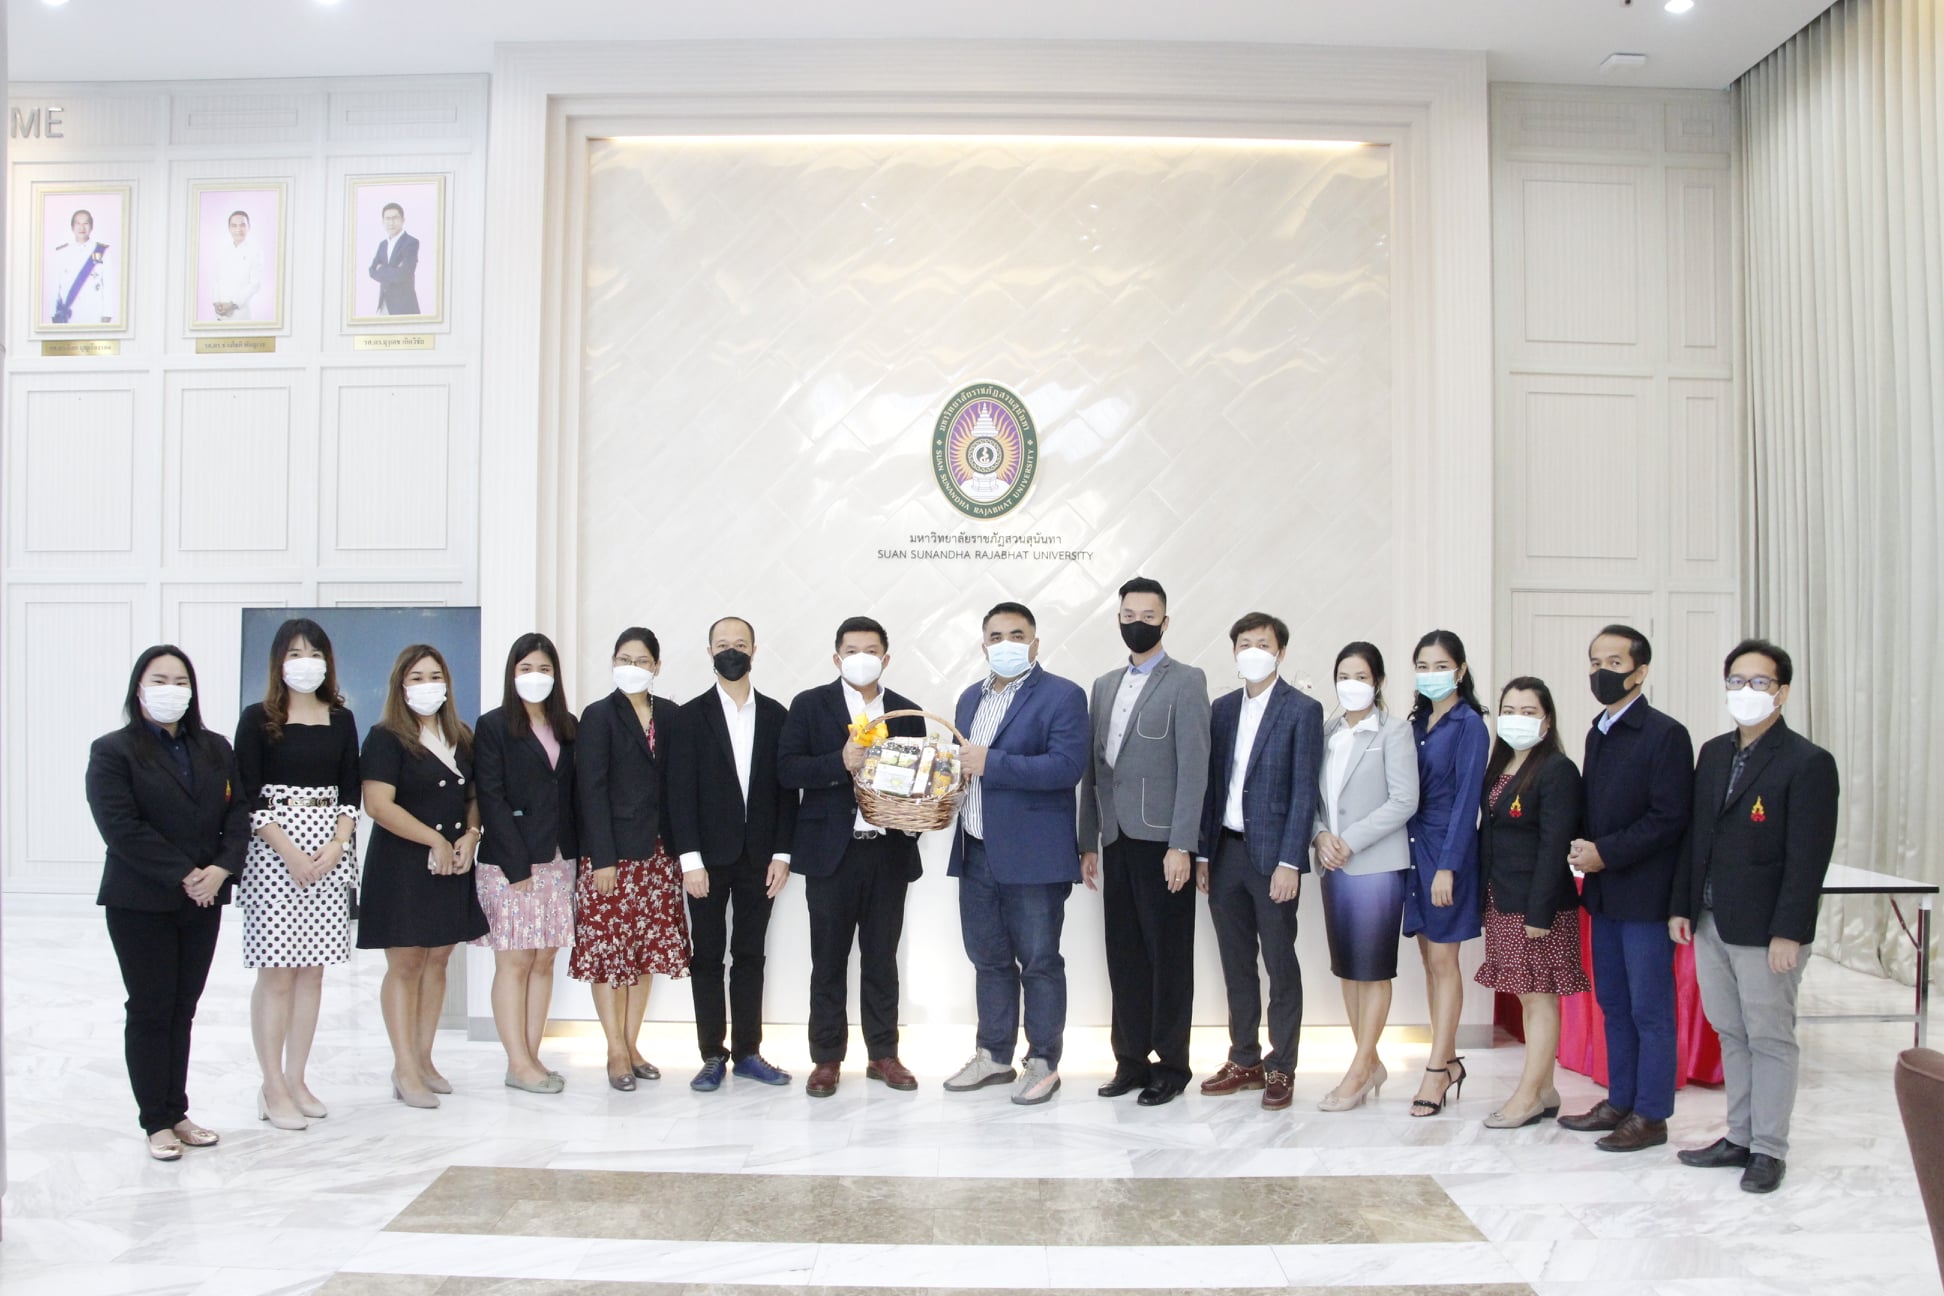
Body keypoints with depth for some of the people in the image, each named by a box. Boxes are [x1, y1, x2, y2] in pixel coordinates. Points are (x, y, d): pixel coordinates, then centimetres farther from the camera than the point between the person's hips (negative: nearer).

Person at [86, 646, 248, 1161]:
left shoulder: (215, 749, 12)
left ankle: (178, 1112, 17)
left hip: (203, 902, 4)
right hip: (141, 904, -4)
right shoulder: (113, 751, -3)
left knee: (183, 1009, 10)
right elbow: (122, 827, -14)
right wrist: (183, 875, -18)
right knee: (151, 1011, 1)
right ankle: (157, 1122, 9)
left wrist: (221, 868, -12)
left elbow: (238, 813, 5)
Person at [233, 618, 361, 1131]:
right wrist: (290, 853, -13)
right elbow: (249, 796, -6)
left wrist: (336, 845, -7)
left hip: (330, 852, 4)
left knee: (312, 969, 6)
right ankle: (272, 1088, 5)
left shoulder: (341, 719, 10)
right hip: (274, 851, -4)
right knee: (278, 972, -4)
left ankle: (296, 1081, 14)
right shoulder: (257, 719, 0)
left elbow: (350, 792, 9)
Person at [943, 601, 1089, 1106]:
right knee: (989, 959, 15)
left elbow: (1066, 765, -19)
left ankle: (1043, 1063, 15)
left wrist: (991, 763, -21)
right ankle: (994, 1055, 28)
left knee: (1039, 961, 3)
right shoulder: (971, 698, 16)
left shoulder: (1062, 696, -7)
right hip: (976, 853, 7)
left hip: (1032, 856, -7)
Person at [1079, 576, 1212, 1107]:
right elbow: (1094, 768, 15)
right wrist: (1088, 841, 12)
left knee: (1169, 957, 3)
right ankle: (1131, 1060, 20)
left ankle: (1171, 1064, 13)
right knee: (1124, 954, 10)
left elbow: (1193, 768, -10)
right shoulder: (1104, 685, 15)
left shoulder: (1186, 682, -4)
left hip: (1161, 841, -6)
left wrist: (1180, 846, -16)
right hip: (1117, 841, 6)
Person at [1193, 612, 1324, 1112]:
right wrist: (1203, 853, 7)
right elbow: (1211, 783, 11)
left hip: (1272, 855, -5)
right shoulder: (1223, 708, 11)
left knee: (1280, 964, 4)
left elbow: (1303, 791, -9)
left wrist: (1289, 862, -14)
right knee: (1236, 962, 12)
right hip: (1225, 852, 5)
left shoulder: (1302, 710, -5)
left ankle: (1280, 1068, 14)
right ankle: (1245, 1060, 23)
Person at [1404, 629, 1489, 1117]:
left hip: (1447, 848, -7)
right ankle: (1449, 1060, 21)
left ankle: (1437, 1071, 3)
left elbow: (1466, 798, -13)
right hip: (1414, 846, 7)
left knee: (1442, 959, -2)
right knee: (1430, 959, 11)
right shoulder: (1417, 721, 11)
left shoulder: (1469, 724, -9)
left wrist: (1447, 866, -18)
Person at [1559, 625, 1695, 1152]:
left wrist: (1605, 853, -17)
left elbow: (1670, 818, -17)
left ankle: (1650, 1116, 10)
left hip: (1645, 895, -8)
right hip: (1604, 891, 8)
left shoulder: (1665, 733, -11)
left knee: (1650, 1010, 1)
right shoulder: (1598, 733, 13)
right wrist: (1585, 849, -1)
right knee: (1614, 1004, 15)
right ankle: (1620, 1102, 26)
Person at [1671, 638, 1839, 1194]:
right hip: (1710, 922, 7)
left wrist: (1787, 933, -17)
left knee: (1770, 1039, 4)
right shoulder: (1712, 753, 11)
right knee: (1731, 1035, 14)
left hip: (1764, 930, -6)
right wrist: (1681, 906, 10)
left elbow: (1808, 857, -14)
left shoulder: (1808, 763, -10)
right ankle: (1739, 1138, 25)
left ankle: (1769, 1150, 15)